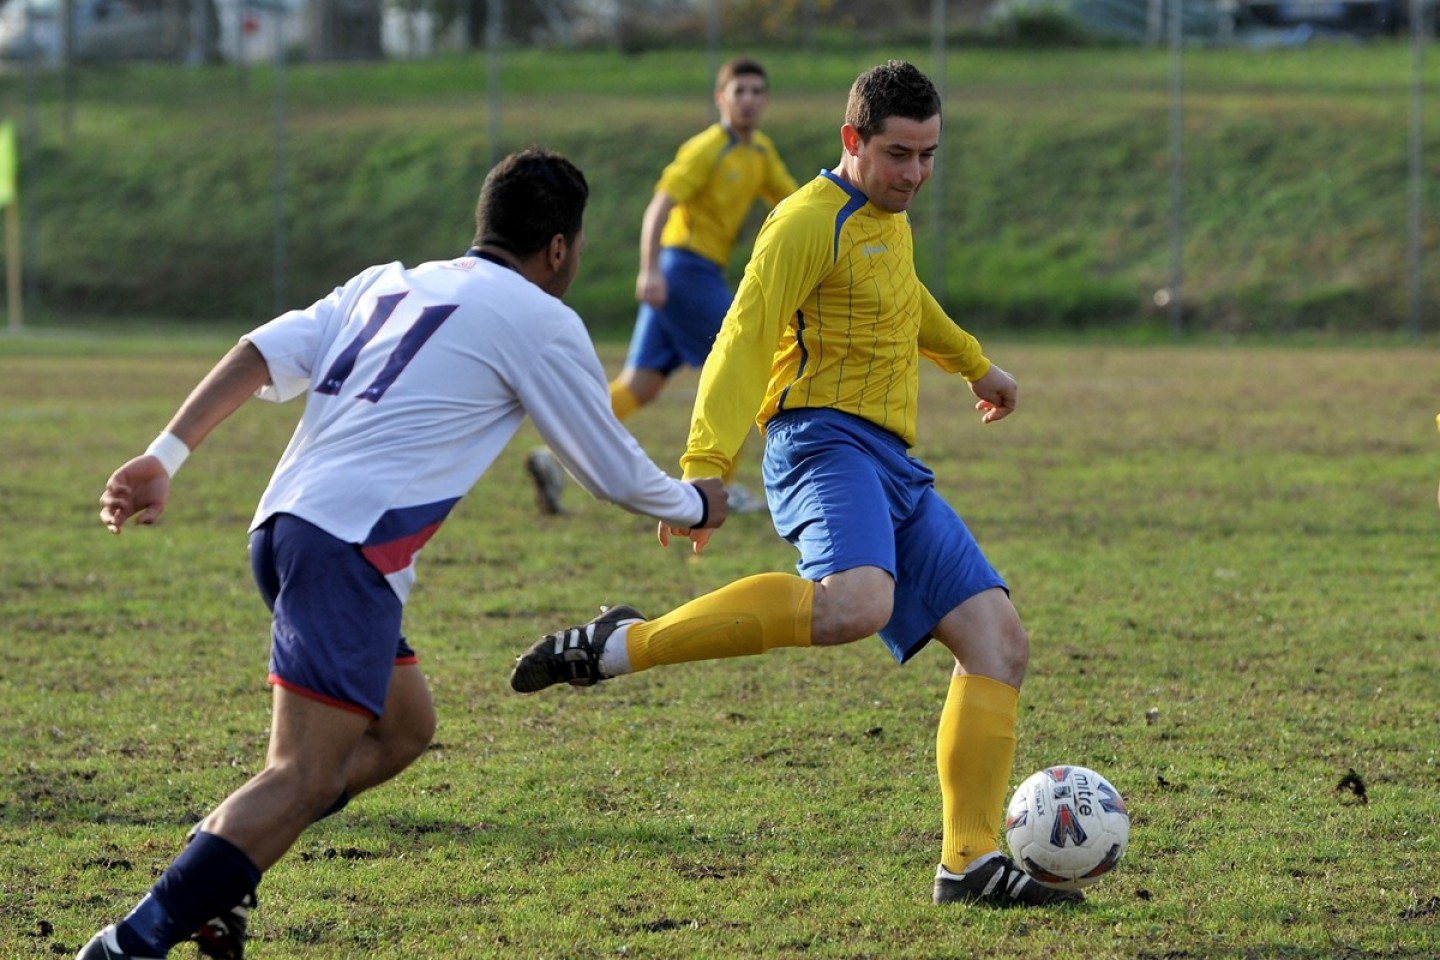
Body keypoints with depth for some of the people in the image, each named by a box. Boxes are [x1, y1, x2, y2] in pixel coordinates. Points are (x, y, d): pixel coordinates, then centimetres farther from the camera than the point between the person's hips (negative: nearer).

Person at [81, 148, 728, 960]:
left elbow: (262, 353, 10)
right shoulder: (540, 320, 4)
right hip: (351, 547, -9)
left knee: (404, 727, 22)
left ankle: (206, 875, 10)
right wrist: (693, 504, 33)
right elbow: (613, 472, 13)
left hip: (283, 524, 9)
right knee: (304, 780, -13)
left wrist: (165, 458, 5)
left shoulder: (390, 283, 22)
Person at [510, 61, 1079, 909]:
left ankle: (971, 864, -2)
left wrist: (974, 364, 58)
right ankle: (623, 646, -30)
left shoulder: (887, 217, 22)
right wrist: (704, 471, -28)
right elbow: (742, 345, -17)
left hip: (894, 470, 9)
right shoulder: (812, 220, -7)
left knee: (999, 641, -2)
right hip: (827, 441, -9)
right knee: (856, 602, -38)